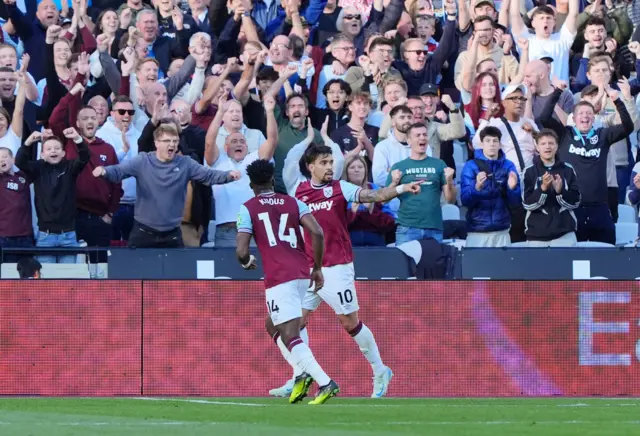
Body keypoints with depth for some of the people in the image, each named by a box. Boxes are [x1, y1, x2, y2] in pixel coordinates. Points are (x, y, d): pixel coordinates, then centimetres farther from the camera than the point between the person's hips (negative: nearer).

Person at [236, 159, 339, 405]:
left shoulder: (248, 209, 4)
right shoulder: (293, 203, 14)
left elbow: (241, 251, -4)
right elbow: (317, 232, 1)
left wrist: (246, 262, 19)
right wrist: (317, 268, 10)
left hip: (279, 279, -6)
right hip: (302, 275, 6)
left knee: (290, 337, -8)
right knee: (274, 326, 23)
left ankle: (325, 383, -24)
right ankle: (303, 373, 3)